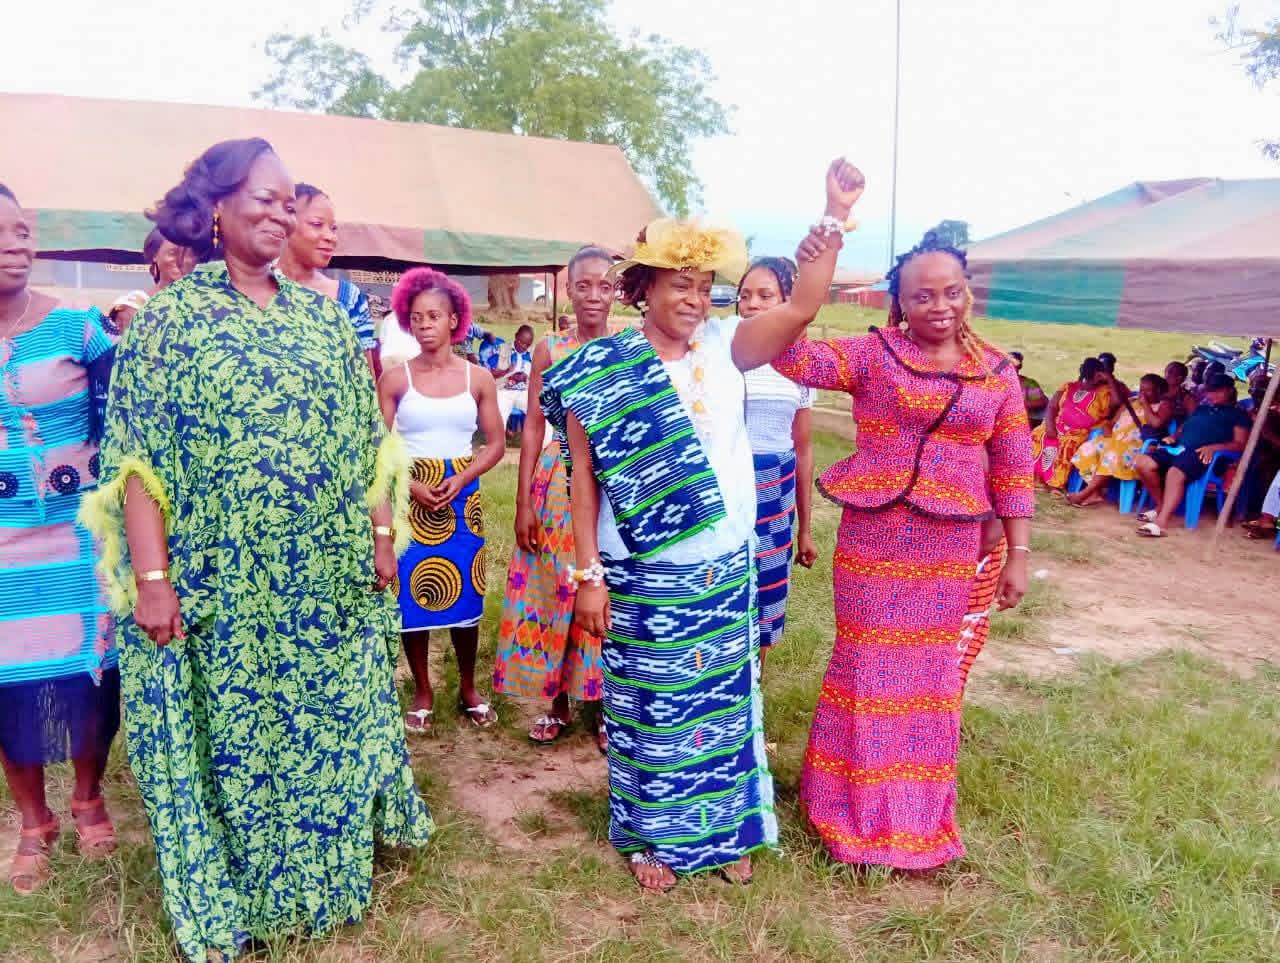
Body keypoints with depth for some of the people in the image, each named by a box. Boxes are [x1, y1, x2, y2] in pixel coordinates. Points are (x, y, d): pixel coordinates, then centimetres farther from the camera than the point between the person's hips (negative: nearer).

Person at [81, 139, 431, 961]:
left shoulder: (323, 316, 7)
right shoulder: (168, 320, -5)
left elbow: (367, 437, 9)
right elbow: (140, 459, -9)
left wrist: (382, 532, 4)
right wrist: (151, 577, -14)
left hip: (331, 579, 4)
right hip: (224, 586, -4)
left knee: (333, 721, 15)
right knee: (236, 730, 9)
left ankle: (333, 866, 38)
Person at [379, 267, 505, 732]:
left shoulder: (478, 377, 1)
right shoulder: (395, 378, -2)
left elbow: (495, 444, 2)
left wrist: (460, 480, -12)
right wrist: (412, 485, -16)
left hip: (462, 496, 1)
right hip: (409, 496, -1)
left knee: (464, 594, 7)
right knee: (412, 597, 3)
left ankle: (468, 688, 24)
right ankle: (423, 693, 19)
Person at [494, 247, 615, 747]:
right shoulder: (549, 349, 2)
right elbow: (533, 427, 2)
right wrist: (523, 502, -2)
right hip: (557, 482, 1)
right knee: (552, 589, 7)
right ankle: (558, 703, 26)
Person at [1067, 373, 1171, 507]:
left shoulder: (1164, 405, 4)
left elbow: (1156, 423, -15)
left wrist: (1145, 404, -6)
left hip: (1139, 447, -7)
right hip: (1117, 441, 7)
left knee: (1113, 455, -35)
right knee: (1089, 450, -16)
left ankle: (1084, 493, -33)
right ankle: (1095, 493, -23)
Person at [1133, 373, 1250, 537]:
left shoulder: (1237, 414, 14)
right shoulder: (1201, 409, 33)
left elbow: (1240, 444, 2)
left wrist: (1213, 447, -14)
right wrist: (1174, 436, 12)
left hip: (1200, 454, -7)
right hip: (1178, 448, 7)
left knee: (1175, 473, -38)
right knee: (1142, 462, -19)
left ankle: (1161, 523, -46)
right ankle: (1161, 506, -3)